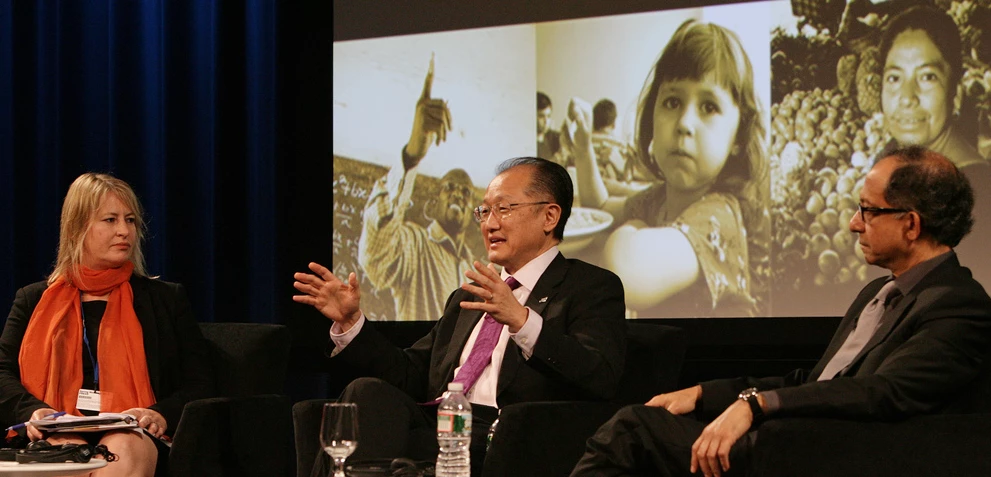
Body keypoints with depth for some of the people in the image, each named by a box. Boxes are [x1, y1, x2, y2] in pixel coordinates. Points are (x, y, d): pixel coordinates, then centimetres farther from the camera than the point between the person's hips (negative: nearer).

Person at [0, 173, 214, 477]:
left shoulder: (166, 300, 22)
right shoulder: (35, 302, 24)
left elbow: (200, 384, 14)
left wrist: (162, 414, -9)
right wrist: (32, 411, -10)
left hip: (132, 436, 0)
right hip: (59, 435, 0)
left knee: (127, 448, -38)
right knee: (67, 451, -39)